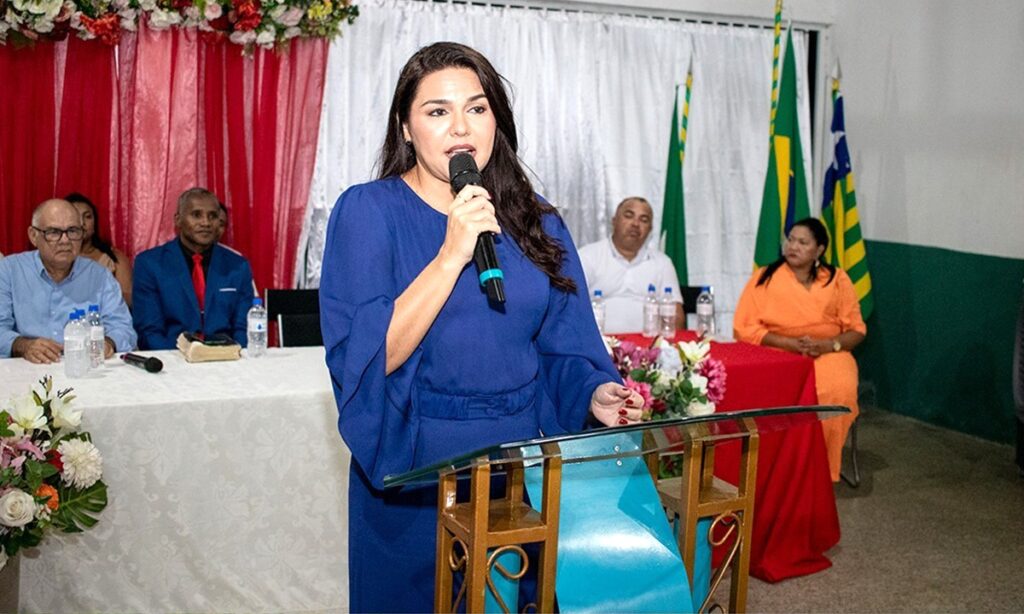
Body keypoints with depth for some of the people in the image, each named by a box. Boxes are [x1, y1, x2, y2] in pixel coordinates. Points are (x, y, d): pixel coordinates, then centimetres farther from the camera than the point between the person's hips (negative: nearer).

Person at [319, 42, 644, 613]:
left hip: (521, 459, 4)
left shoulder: (534, 220, 3)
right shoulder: (368, 211, -9)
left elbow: (561, 350, 5)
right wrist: (452, 254, -24)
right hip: (415, 470, -3)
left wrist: (594, 394, -15)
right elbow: (365, 359, -19)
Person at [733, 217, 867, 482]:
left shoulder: (837, 280, 6)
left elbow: (856, 330, 6)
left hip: (828, 353, 1)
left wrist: (827, 345, -15)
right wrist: (791, 343, -16)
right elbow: (744, 327, -5)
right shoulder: (765, 277, 2)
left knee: (838, 390, -31)